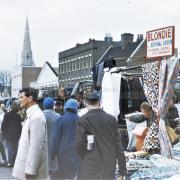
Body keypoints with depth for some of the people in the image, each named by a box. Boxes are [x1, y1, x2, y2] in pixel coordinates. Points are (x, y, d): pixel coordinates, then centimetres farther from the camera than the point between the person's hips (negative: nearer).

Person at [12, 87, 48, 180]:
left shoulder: (37, 116, -19)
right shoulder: (30, 115, 12)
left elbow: (36, 145, -23)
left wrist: (30, 170, -22)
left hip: (31, 168, -9)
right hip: (27, 164, 9)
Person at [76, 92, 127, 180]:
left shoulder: (83, 120, -7)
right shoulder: (111, 119, 4)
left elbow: (80, 145, -10)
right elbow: (118, 145, 2)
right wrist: (122, 170, 5)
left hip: (90, 169, -4)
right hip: (109, 169, 4)